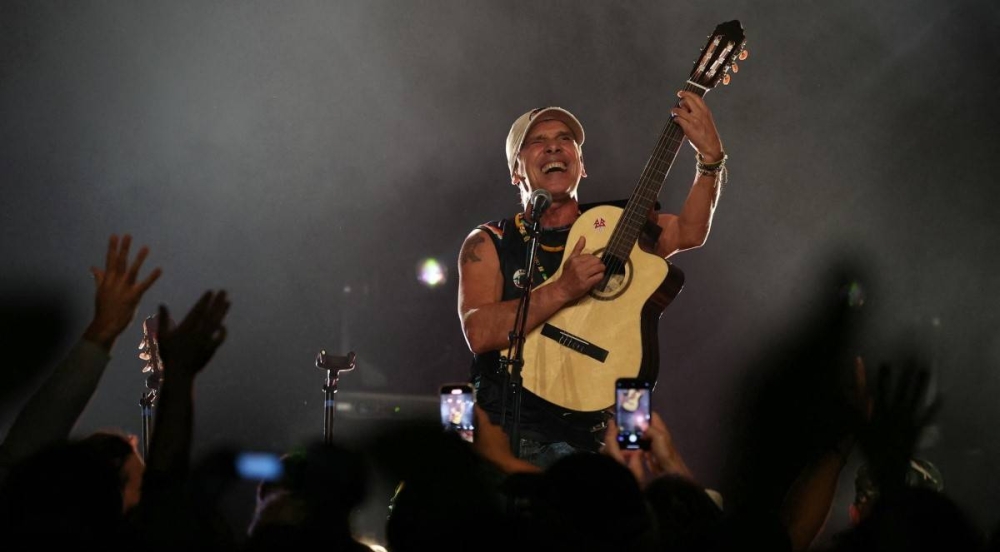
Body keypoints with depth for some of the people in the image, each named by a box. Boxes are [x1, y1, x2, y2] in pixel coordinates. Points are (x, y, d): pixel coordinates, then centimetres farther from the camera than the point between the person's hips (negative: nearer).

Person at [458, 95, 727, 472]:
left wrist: (711, 157, -19)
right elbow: (479, 333, -13)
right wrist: (564, 290, -21)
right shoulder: (489, 244, 4)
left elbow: (688, 232, -7)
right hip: (510, 429, -2)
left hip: (593, 432, 3)